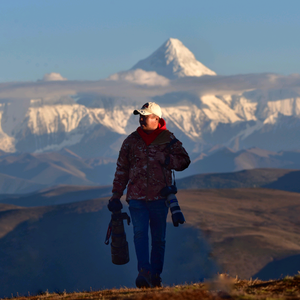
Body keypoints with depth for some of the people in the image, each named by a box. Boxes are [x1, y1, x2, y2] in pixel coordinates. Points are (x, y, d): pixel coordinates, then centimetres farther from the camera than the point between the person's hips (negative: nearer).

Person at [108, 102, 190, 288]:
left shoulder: (168, 139, 3)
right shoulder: (131, 141, 9)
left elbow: (184, 161, -2)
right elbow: (122, 169, 14)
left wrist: (163, 158, -17)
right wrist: (116, 195, 10)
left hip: (159, 197, -1)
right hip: (137, 197, 1)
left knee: (158, 239, 5)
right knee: (140, 233, -16)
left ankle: (155, 275, 16)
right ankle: (144, 272, -24)